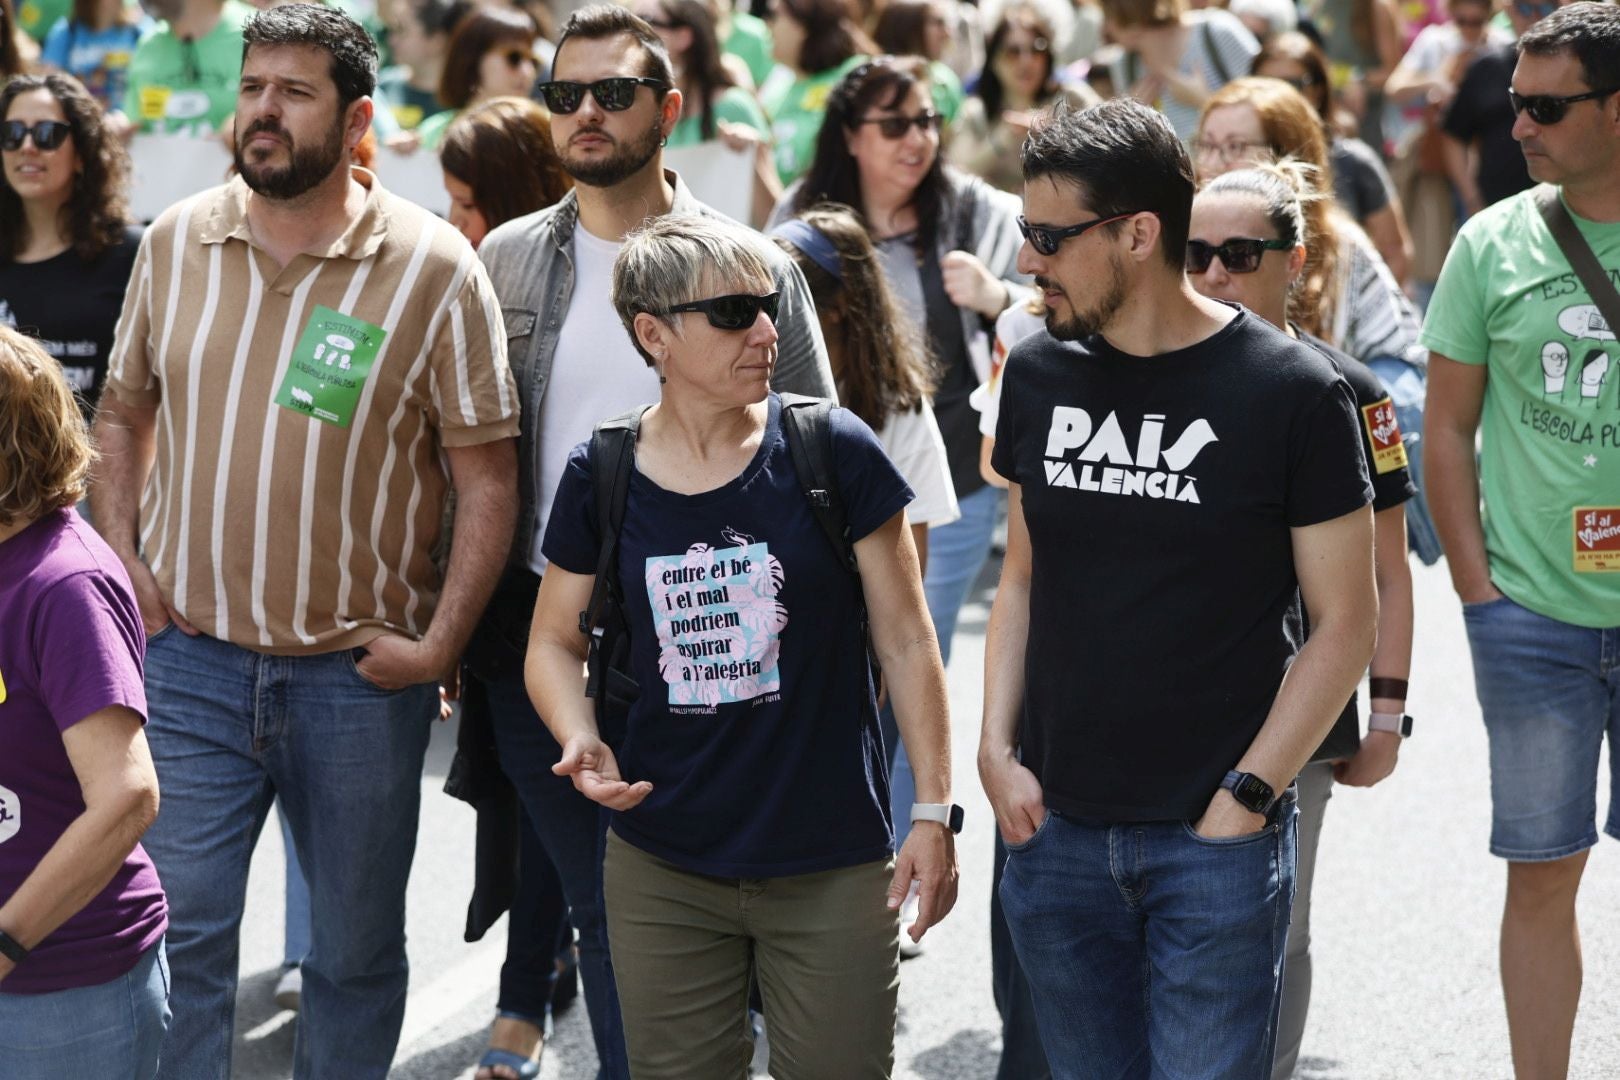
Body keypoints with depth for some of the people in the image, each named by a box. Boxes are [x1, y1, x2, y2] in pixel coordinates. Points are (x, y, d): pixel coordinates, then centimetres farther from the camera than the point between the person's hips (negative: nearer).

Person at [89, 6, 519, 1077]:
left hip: (360, 671, -2)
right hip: (190, 657, 2)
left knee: (358, 947, 11)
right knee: (180, 937, 0)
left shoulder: (433, 268, -7)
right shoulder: (176, 243, 4)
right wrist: (119, 560, 3)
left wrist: (438, 646, -11)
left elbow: (487, 477, -6)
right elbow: (125, 412, 16)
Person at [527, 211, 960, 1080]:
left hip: (832, 872, -1)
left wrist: (934, 811, -4)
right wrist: (583, 744, -10)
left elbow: (905, 643, -1)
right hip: (660, 875, 2)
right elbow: (555, 641, 10)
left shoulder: (835, 455, -6)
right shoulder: (600, 480, -1)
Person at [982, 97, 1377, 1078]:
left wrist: (1244, 802, -12)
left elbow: (1344, 626, -6)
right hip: (1055, 828, 4)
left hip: (1216, 840, -4)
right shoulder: (1039, 374, 4)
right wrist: (998, 753, 2)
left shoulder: (1293, 392, -9)